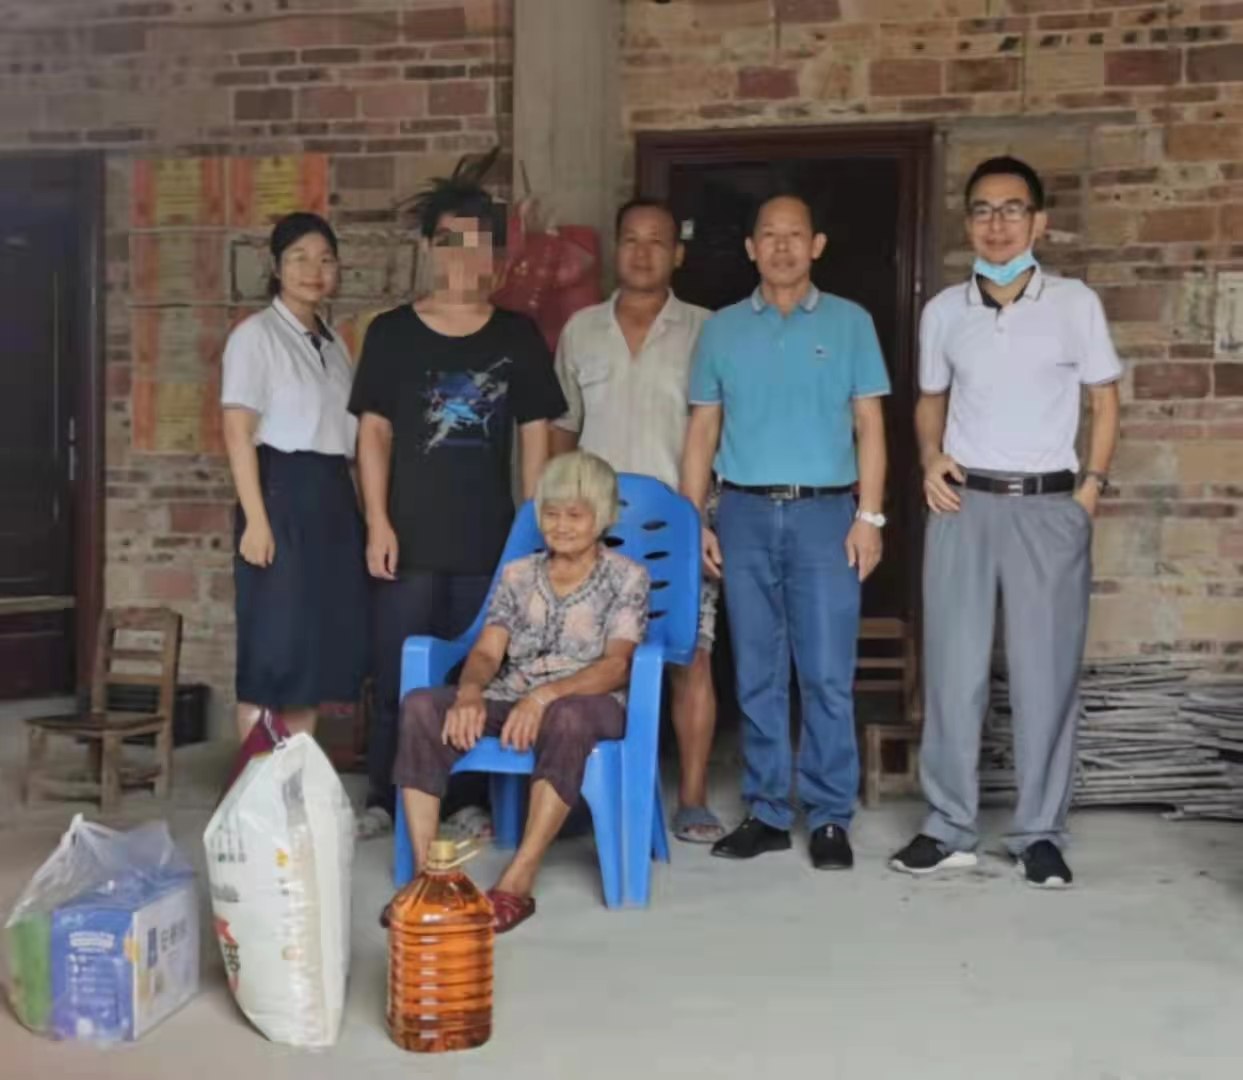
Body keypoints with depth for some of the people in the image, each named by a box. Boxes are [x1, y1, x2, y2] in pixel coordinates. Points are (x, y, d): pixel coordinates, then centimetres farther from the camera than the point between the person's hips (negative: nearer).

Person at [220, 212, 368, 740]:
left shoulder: (333, 344, 17)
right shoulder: (256, 334, -4)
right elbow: (238, 433, -11)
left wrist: (357, 512, 10)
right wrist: (256, 519, -19)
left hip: (334, 498, 7)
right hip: (282, 493, -7)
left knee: (320, 644, 9)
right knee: (274, 646, -5)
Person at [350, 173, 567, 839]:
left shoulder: (518, 336, 7)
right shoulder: (391, 333, 4)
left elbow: (534, 436, 7)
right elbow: (373, 432, 2)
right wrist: (377, 523, -6)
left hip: (490, 535, 1)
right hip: (411, 533, -1)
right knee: (398, 669, 3)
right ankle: (382, 797, 15)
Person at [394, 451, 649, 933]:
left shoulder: (627, 577, 4)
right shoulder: (518, 574, 16)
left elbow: (616, 666, -10)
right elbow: (487, 652, 5)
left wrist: (546, 694, -28)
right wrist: (470, 691, -20)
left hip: (589, 703, -4)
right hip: (510, 701, 4)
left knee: (568, 717, -41)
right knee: (420, 707, -24)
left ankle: (517, 884, -39)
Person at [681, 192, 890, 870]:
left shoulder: (850, 323, 6)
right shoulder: (721, 330, 10)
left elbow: (869, 424, 4)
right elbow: (702, 430, 10)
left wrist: (869, 516, -5)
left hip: (825, 513, -2)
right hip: (745, 514, 2)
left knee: (828, 675, -2)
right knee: (756, 675, 7)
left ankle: (830, 817, 9)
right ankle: (766, 812, 16)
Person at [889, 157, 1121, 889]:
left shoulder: (1075, 304, 0)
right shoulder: (944, 311, 6)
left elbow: (1105, 400, 4)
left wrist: (1092, 488, -5)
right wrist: (931, 459, 0)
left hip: (1049, 506, -2)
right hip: (964, 502, 2)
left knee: (1047, 671, 2)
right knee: (953, 667, 4)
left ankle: (1040, 834, 14)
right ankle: (950, 828, 15)